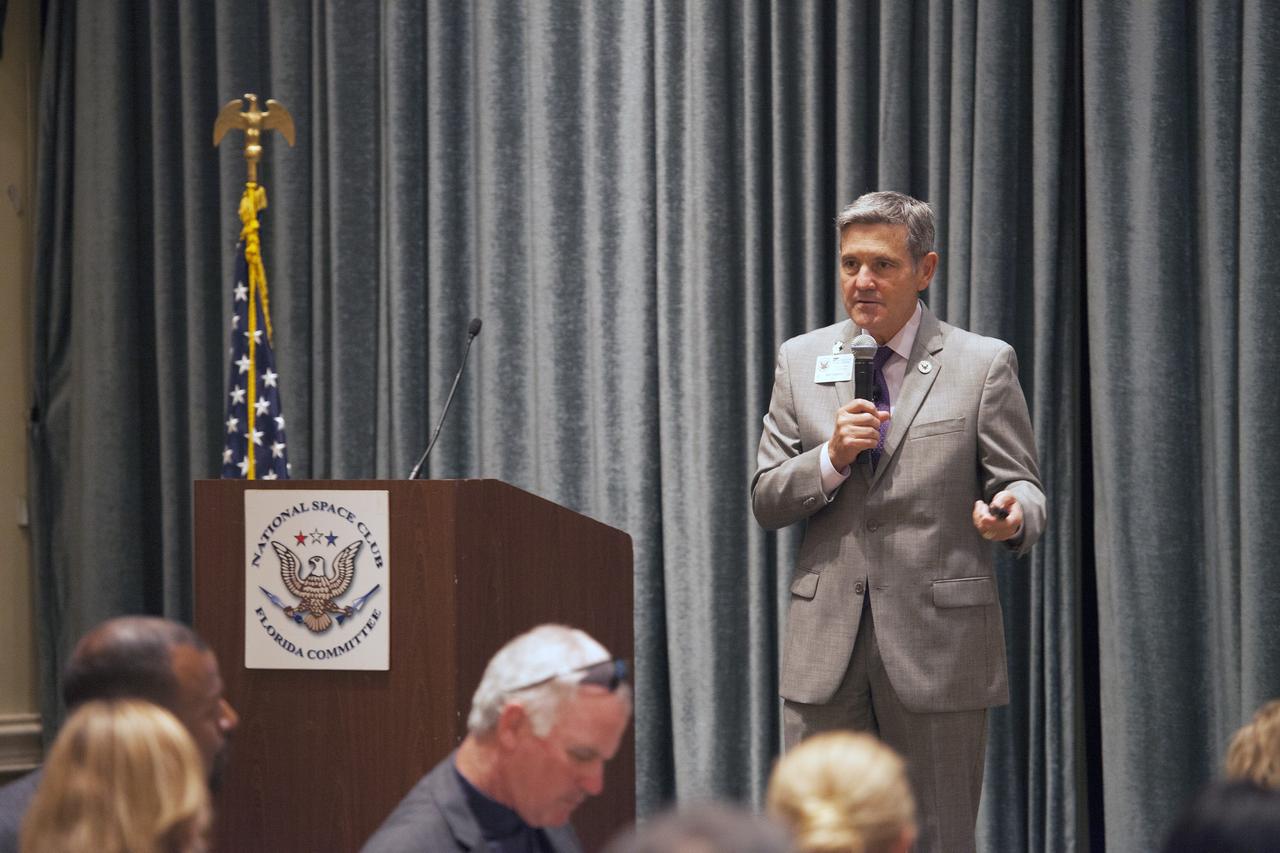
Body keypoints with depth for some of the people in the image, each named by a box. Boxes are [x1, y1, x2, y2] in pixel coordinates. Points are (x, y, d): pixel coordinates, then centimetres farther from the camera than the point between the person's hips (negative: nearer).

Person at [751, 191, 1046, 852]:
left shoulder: (982, 364, 3)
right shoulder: (800, 361, 11)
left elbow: (1021, 486, 1)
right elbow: (764, 501, 10)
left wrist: (1011, 515, -23)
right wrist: (831, 458, -10)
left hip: (939, 642, -2)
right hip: (826, 645, 2)